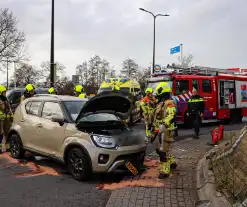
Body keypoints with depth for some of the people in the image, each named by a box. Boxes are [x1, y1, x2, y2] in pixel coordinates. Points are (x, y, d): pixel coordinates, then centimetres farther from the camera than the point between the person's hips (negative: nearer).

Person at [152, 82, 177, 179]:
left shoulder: (169, 103, -14)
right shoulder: (161, 104, 17)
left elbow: (170, 116, -31)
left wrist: (163, 126, -44)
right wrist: (156, 131, 24)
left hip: (167, 131, -10)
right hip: (161, 131, 10)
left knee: (163, 151, -7)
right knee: (160, 149, 18)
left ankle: (165, 171, 2)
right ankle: (172, 163, 36)